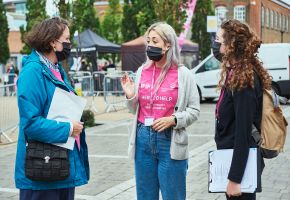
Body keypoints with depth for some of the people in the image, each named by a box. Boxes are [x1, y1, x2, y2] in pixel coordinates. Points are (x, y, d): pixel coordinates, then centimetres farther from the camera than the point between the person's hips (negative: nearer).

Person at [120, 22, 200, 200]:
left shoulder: (183, 74, -4)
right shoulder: (142, 71, 7)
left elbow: (194, 110, -3)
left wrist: (174, 120, -18)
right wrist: (130, 97, -5)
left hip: (170, 142, -4)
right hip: (143, 140, 4)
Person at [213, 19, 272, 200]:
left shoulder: (243, 79, -20)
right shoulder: (236, 74, 8)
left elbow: (243, 132, -23)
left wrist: (235, 178, -23)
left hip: (241, 162, -9)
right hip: (232, 157, 9)